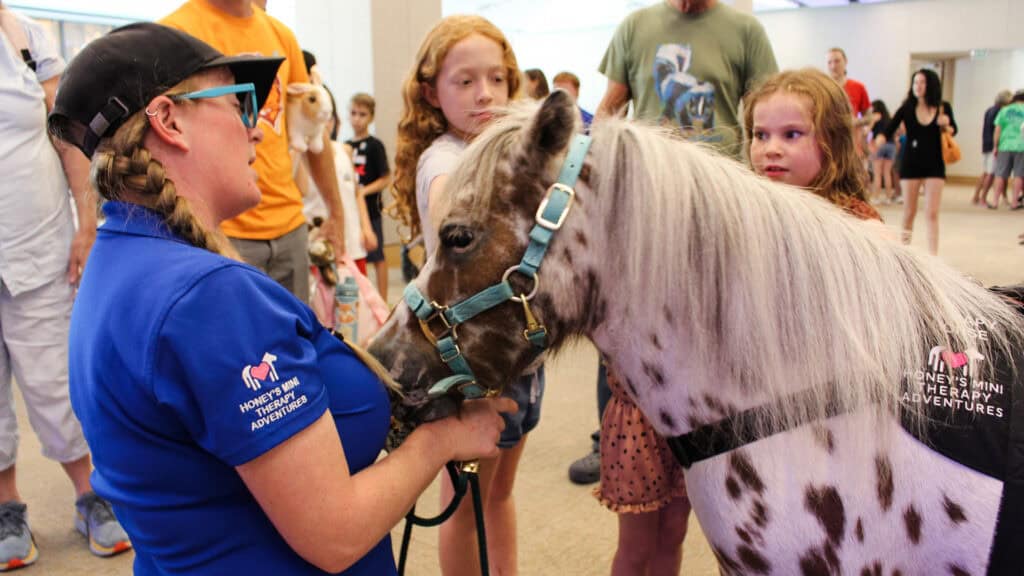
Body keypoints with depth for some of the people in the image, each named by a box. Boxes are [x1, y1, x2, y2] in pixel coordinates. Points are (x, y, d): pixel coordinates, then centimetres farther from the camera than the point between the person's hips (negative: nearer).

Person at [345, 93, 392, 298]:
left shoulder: (375, 145, -6)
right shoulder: (346, 146, 10)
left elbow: (386, 179, -9)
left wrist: (364, 190, -20)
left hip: (370, 209, -5)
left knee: (376, 257, 2)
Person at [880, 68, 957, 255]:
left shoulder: (943, 108, -2)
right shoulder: (907, 108, -5)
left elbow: (953, 130, 12)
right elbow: (889, 130, -14)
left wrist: (946, 126, -11)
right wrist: (877, 142, -34)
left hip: (935, 165, 0)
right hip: (910, 164, 0)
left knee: (932, 213, -2)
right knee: (909, 212, 7)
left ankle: (933, 256, 0)